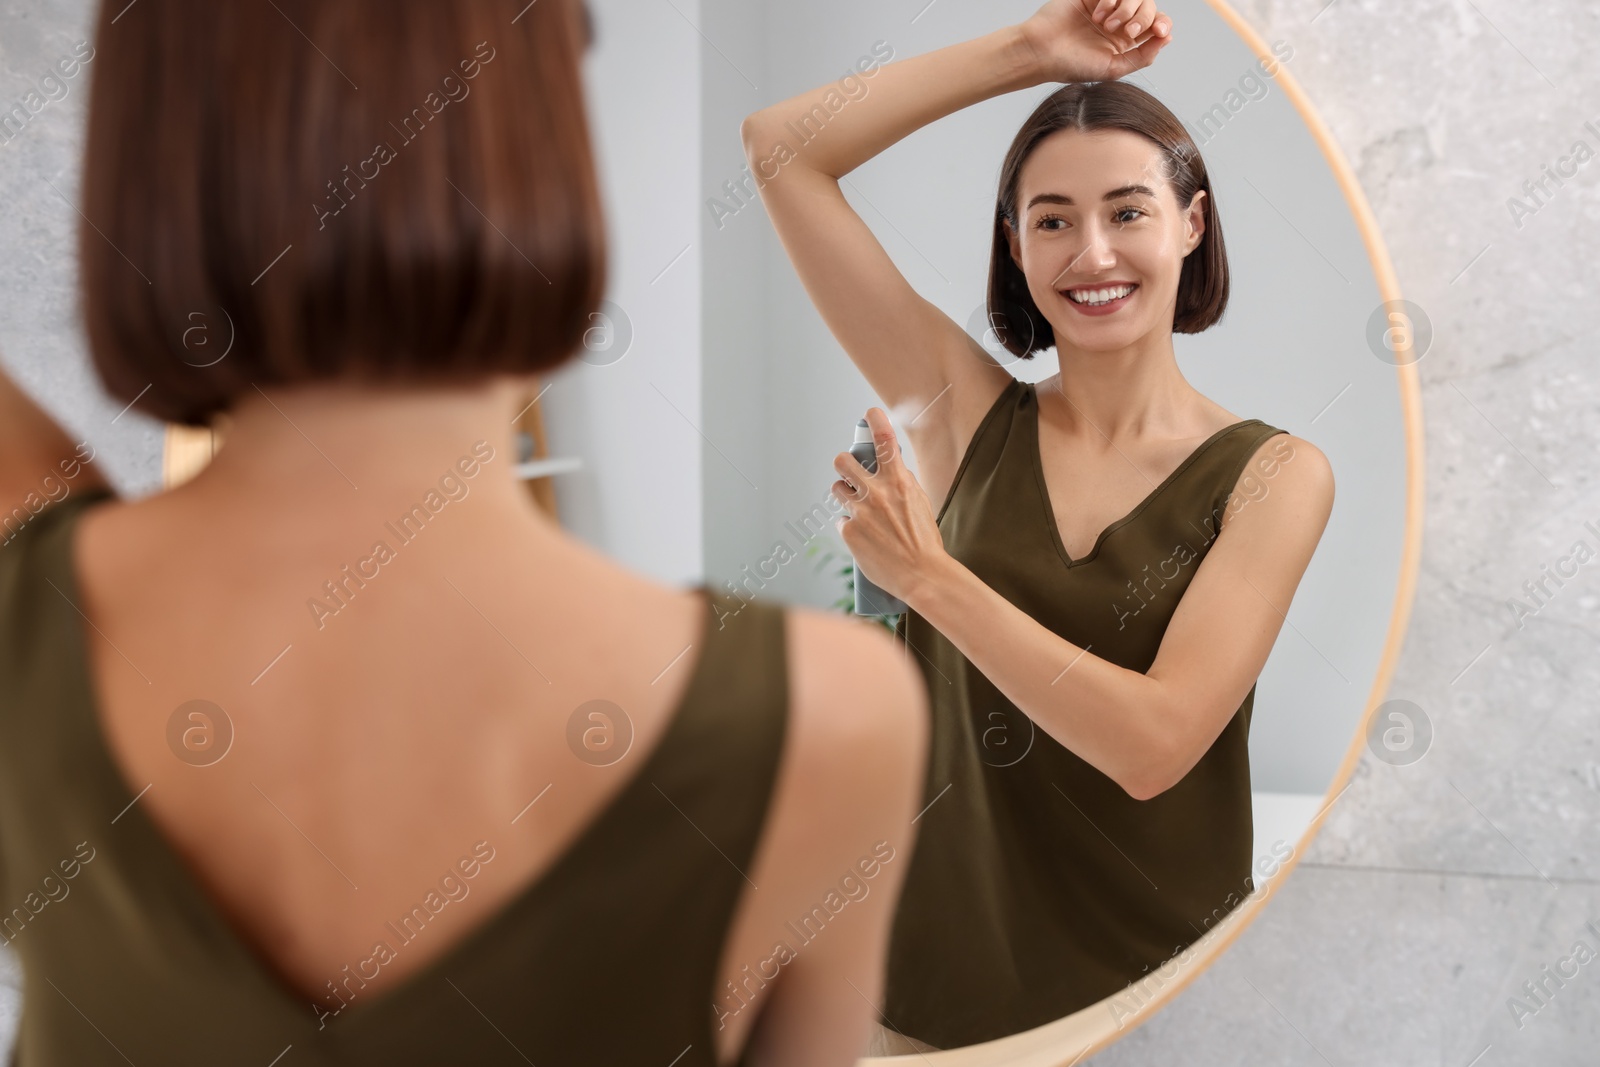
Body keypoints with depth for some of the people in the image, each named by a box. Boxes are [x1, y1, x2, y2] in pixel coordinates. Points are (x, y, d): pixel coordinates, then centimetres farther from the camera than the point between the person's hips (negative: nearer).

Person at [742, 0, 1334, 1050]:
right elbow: (778, 146, -4)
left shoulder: (1272, 474, -8)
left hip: (1155, 995, -1)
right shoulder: (971, 415, -2)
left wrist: (926, 576, -19)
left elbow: (1152, 745, -21)